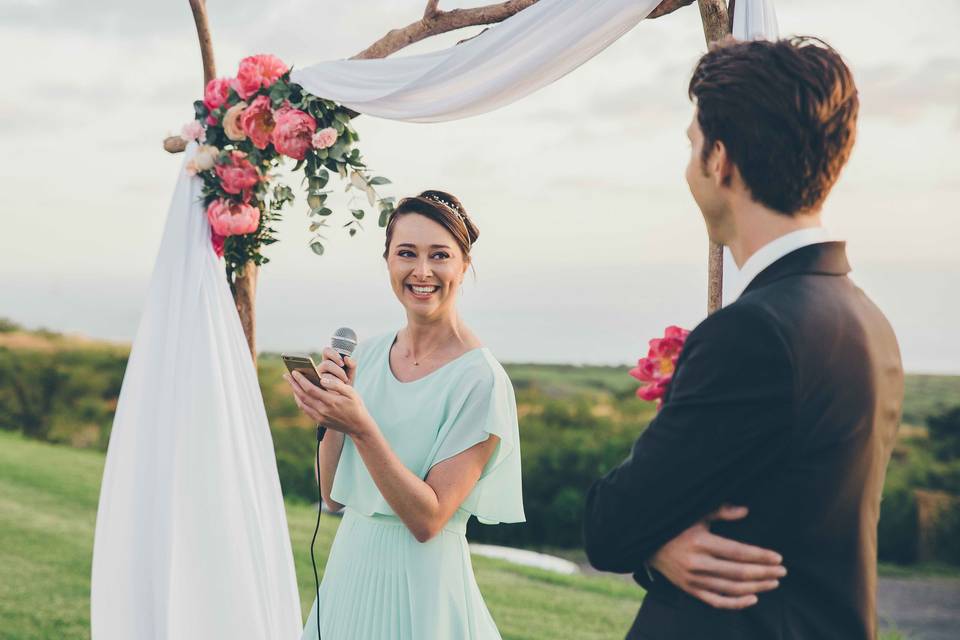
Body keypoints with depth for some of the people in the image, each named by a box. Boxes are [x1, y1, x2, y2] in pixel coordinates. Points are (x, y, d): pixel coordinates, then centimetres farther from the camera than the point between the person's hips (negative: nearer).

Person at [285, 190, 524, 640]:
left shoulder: (480, 380, -16)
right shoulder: (365, 355, 1)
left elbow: (428, 520, -19)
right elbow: (334, 496, 4)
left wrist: (361, 427, -28)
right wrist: (331, 419, -13)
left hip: (420, 582, -5)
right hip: (349, 565, 5)